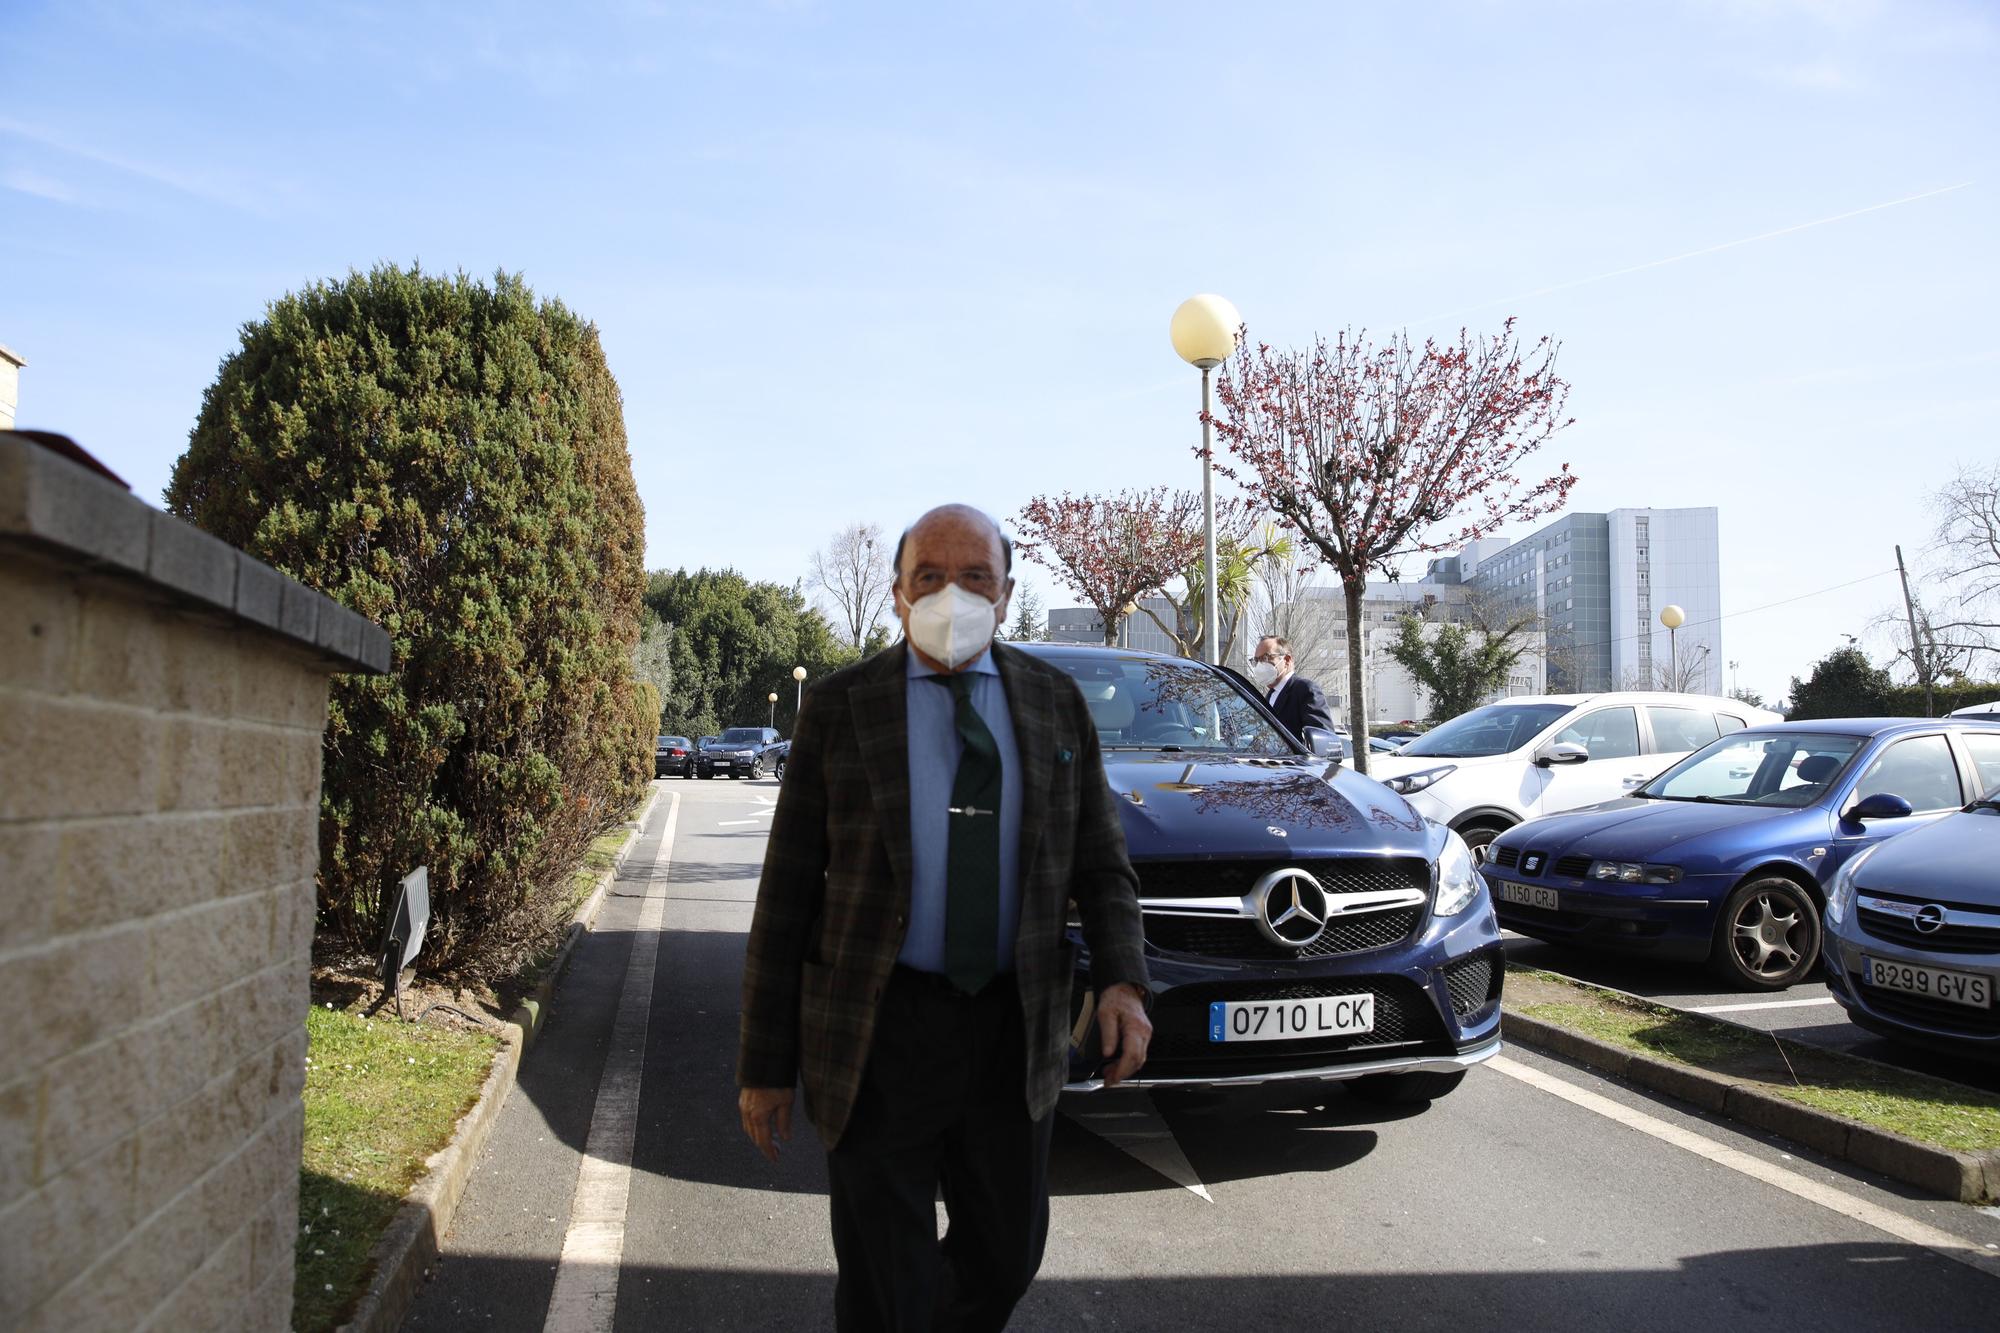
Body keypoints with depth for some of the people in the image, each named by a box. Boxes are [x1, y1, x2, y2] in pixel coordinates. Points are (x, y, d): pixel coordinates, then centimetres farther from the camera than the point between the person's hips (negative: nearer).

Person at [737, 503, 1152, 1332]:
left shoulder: (1056, 703, 3)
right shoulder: (838, 707, -5)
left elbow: (1099, 862, 7)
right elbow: (787, 891, -4)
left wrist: (1121, 979, -12)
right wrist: (765, 1066, -4)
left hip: (1015, 1026, 3)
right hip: (879, 1032, -3)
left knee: (1006, 1259, 20)